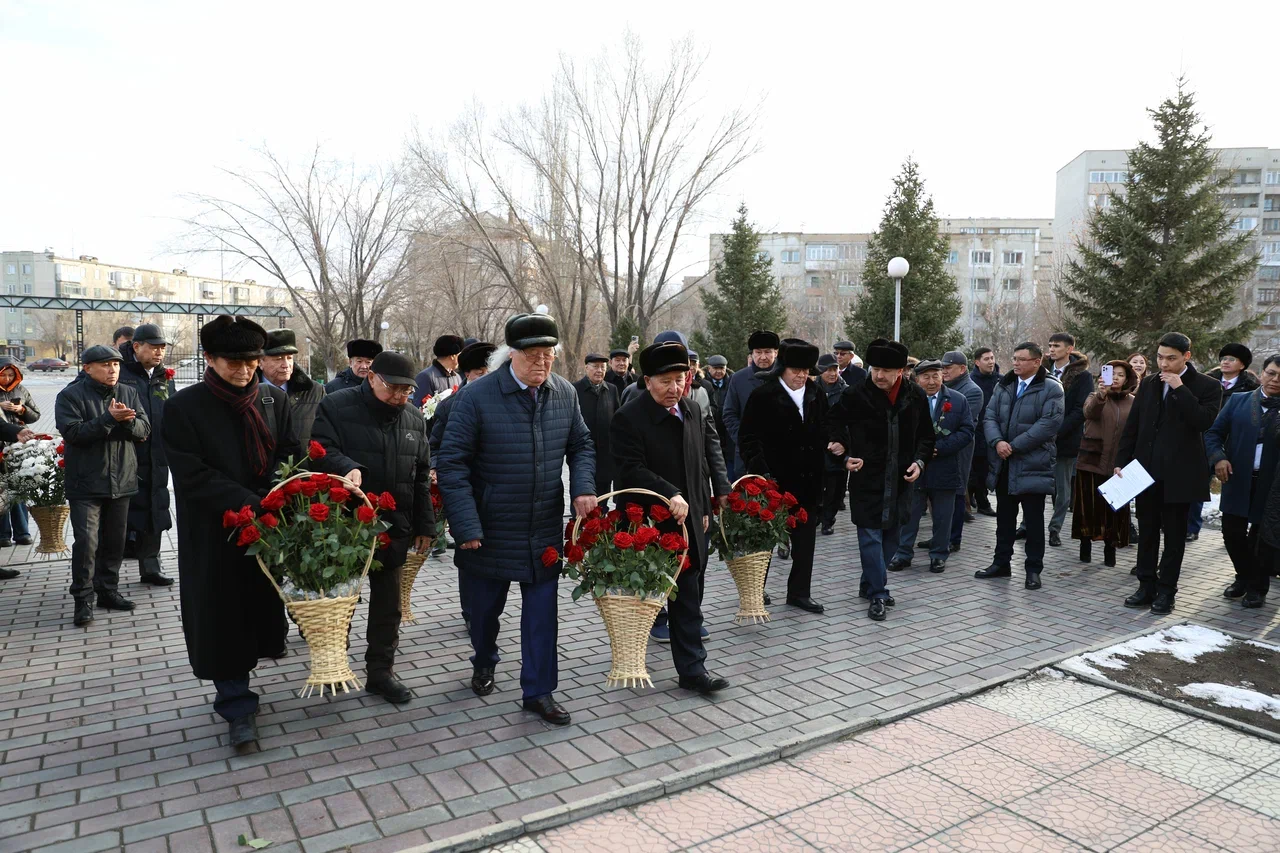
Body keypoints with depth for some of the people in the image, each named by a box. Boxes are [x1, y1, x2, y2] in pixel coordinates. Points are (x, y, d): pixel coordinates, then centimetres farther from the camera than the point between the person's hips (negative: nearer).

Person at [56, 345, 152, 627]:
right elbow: (72, 433, -16)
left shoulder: (129, 393, 8)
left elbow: (144, 430, 2)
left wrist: (127, 420, -18)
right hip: (86, 484, -4)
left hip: (121, 482, 4)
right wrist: (109, 419, -24)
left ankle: (108, 591, 25)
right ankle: (83, 599, 4)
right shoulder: (71, 395, -4)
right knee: (87, 541, -7)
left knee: (115, 541, 12)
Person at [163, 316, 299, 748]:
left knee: (265, 600, 15)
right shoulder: (184, 407, -8)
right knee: (222, 619, 3)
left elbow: (290, 454, 3)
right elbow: (192, 475, -13)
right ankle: (237, 705, 15)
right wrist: (248, 503, -22)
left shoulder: (275, 401, 2)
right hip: (213, 536, -3)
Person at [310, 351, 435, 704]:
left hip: (394, 526, 4)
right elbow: (321, 450, -13)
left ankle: (381, 671, 23)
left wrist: (424, 525, 11)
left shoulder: (414, 417, 8)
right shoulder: (336, 407, -6)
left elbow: (421, 476, 13)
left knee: (388, 602, 10)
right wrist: (347, 467, -33)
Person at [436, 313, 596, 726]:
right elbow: (452, 463, -15)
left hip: (545, 529, 3)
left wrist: (583, 487, -9)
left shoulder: (565, 393, -3)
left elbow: (581, 445, 10)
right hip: (491, 529, -2)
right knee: (486, 606, 17)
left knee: (541, 610, 7)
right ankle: (483, 665, 46)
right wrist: (466, 527, -18)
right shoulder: (477, 396, -16)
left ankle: (538, 691, 22)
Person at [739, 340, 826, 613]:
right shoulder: (763, 396, -9)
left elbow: (823, 433, 14)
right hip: (774, 480, -4)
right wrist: (761, 472, -20)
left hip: (808, 480, 5)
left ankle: (800, 592, 24)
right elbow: (748, 437, -12)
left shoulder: (817, 395, 6)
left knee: (805, 538, 11)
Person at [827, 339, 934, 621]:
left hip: (900, 480, 4)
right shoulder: (855, 395, -9)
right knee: (871, 536, -5)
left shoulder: (916, 397, 1)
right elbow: (834, 426, 3)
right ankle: (877, 594, 4)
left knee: (891, 536, 12)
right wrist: (845, 457, -10)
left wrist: (919, 461, -3)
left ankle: (870, 585, 28)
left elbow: (926, 435, 12)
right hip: (866, 478, -4)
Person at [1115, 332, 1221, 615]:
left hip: (1179, 473, -4)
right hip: (1146, 471, 4)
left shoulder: (1207, 386, -3)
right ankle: (1146, 587, 19)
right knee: (1147, 532, 10)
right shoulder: (1148, 384, 9)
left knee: (1174, 535, 6)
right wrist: (1121, 461, 4)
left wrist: (1180, 389, -19)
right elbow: (1132, 426, 10)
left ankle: (1166, 591, 15)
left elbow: (1204, 421, -20)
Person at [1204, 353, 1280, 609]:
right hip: (1237, 481, 2)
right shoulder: (1238, 401, 3)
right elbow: (1214, 432, 4)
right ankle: (1244, 577, 32)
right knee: (1232, 533, 9)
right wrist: (1218, 457, -11)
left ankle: (1258, 587, 26)